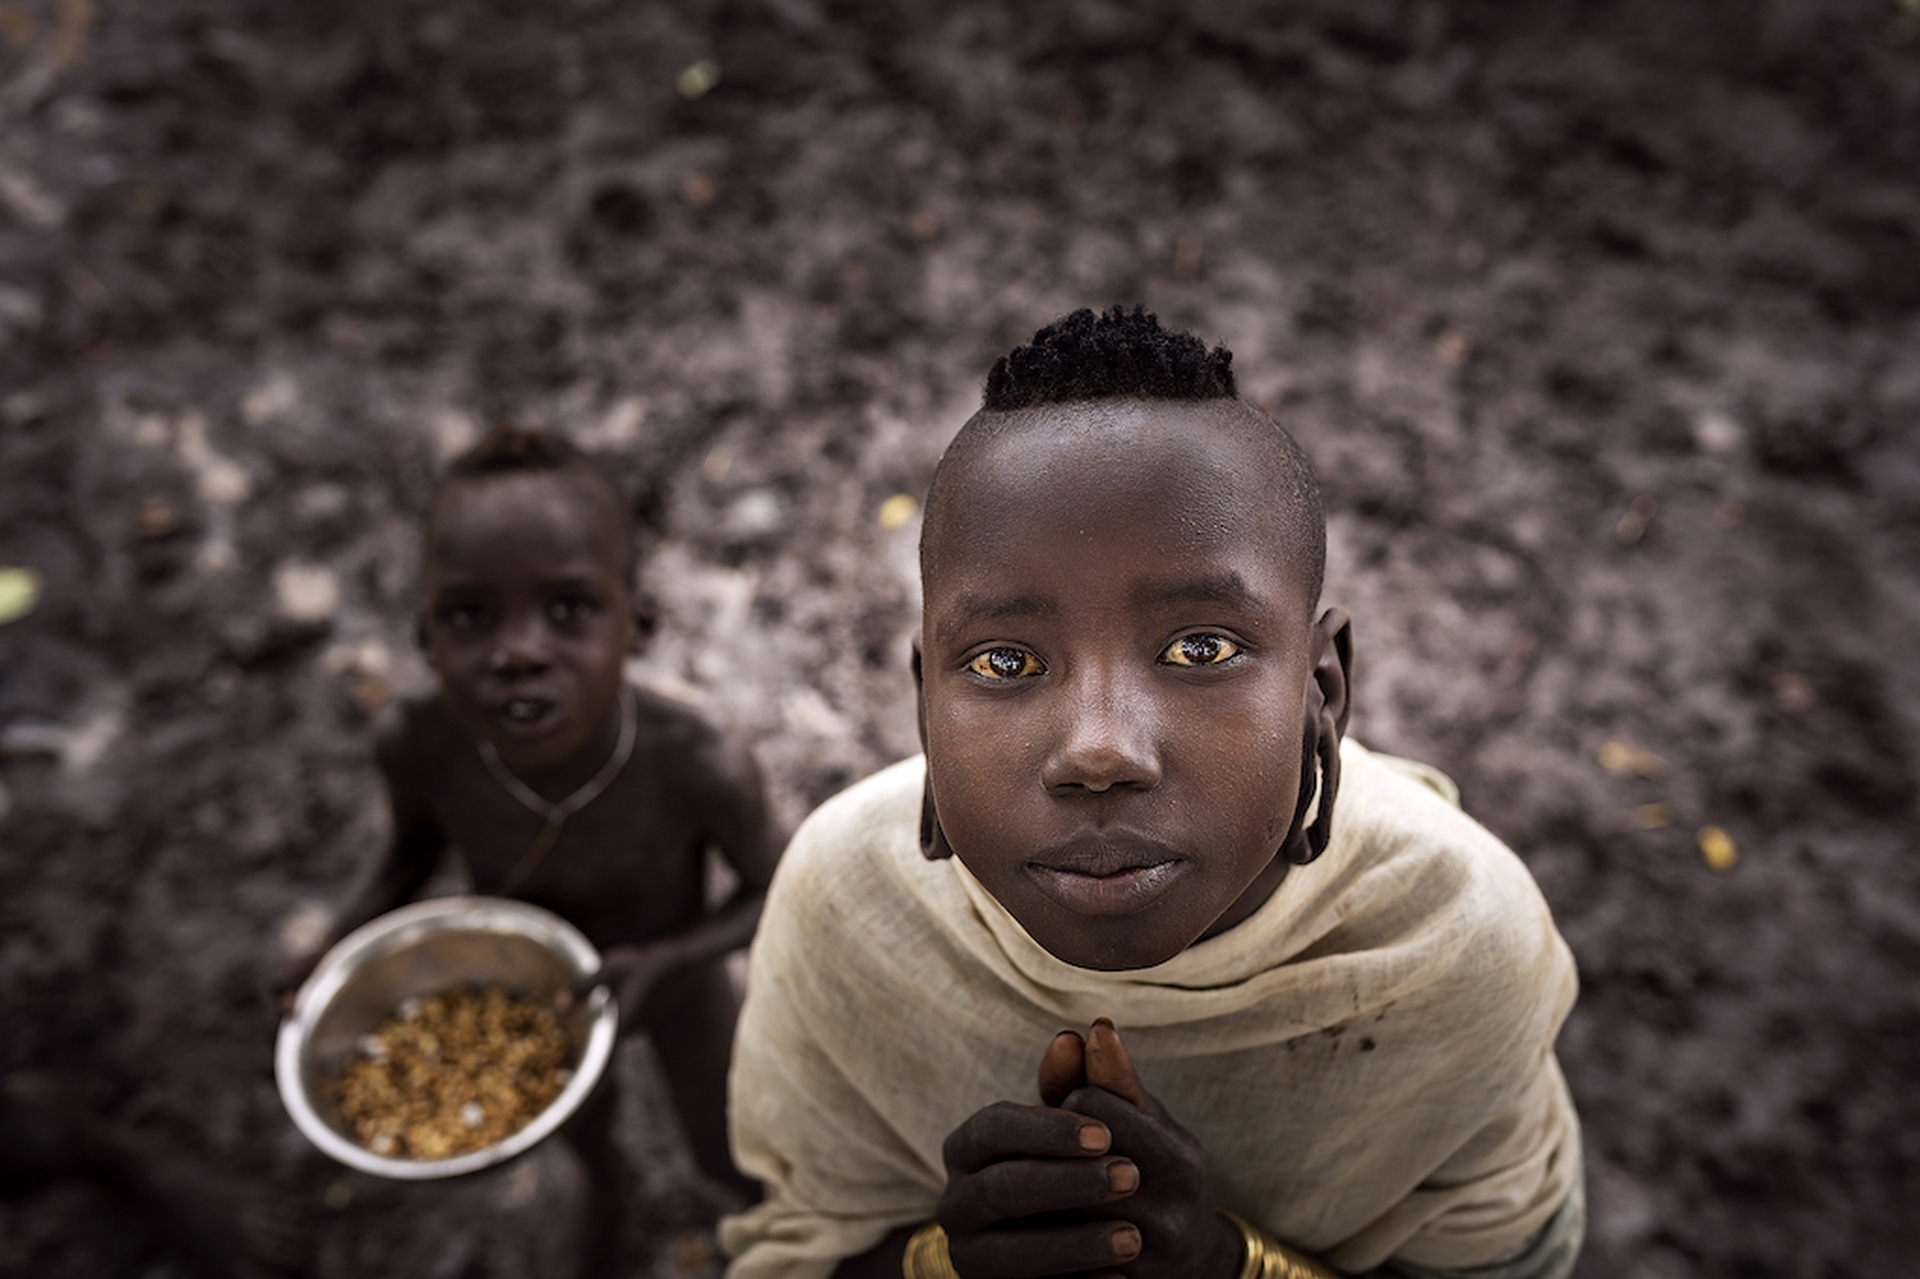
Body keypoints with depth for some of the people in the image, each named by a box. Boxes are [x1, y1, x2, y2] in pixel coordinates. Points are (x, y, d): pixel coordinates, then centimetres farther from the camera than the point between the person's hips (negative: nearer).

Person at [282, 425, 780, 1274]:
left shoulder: (701, 770, -42)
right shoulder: (416, 749, -33)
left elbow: (773, 891, -21)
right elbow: (415, 848, -9)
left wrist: (664, 961, -36)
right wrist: (342, 948, -24)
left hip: (672, 980, -2)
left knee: (733, 1164, 24)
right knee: (575, 1116, 33)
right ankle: (609, 1186, 71)